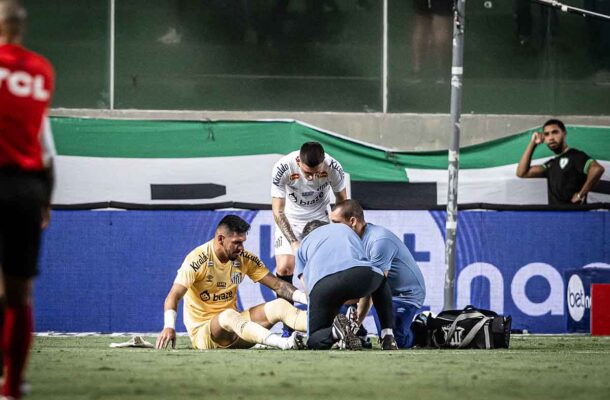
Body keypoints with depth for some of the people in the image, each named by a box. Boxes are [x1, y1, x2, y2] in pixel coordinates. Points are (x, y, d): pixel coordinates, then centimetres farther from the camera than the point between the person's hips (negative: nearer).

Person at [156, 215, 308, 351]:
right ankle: (283, 343, -58)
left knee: (279, 306, -13)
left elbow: (277, 285, 6)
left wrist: (307, 299, -9)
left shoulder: (245, 259, 3)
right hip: (203, 332, -6)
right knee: (229, 315, -39)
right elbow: (173, 297, -20)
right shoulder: (198, 260, -14)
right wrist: (169, 327, -38)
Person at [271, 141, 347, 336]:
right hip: (290, 219, -1)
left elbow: (342, 202, -6)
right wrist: (294, 243, -26)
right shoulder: (282, 168, -30)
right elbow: (278, 211, -20)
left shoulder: (333, 168, -25)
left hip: (319, 218, 1)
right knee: (284, 268, -14)